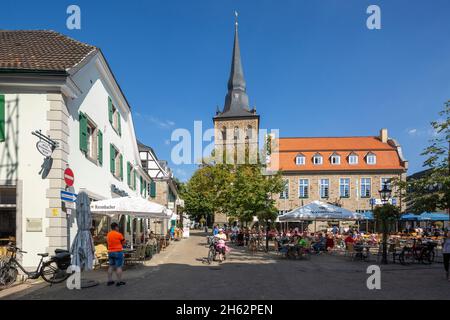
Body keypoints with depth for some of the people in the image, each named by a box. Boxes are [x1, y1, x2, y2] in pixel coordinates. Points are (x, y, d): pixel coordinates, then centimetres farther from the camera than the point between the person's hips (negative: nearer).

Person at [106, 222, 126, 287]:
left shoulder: (108, 234, 8)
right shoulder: (119, 234, -12)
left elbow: (108, 242, 17)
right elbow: (123, 242, -2)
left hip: (110, 252, 7)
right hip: (118, 251, -7)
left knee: (111, 266, 13)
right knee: (119, 267, -3)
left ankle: (109, 281, 16)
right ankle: (119, 281, -1)